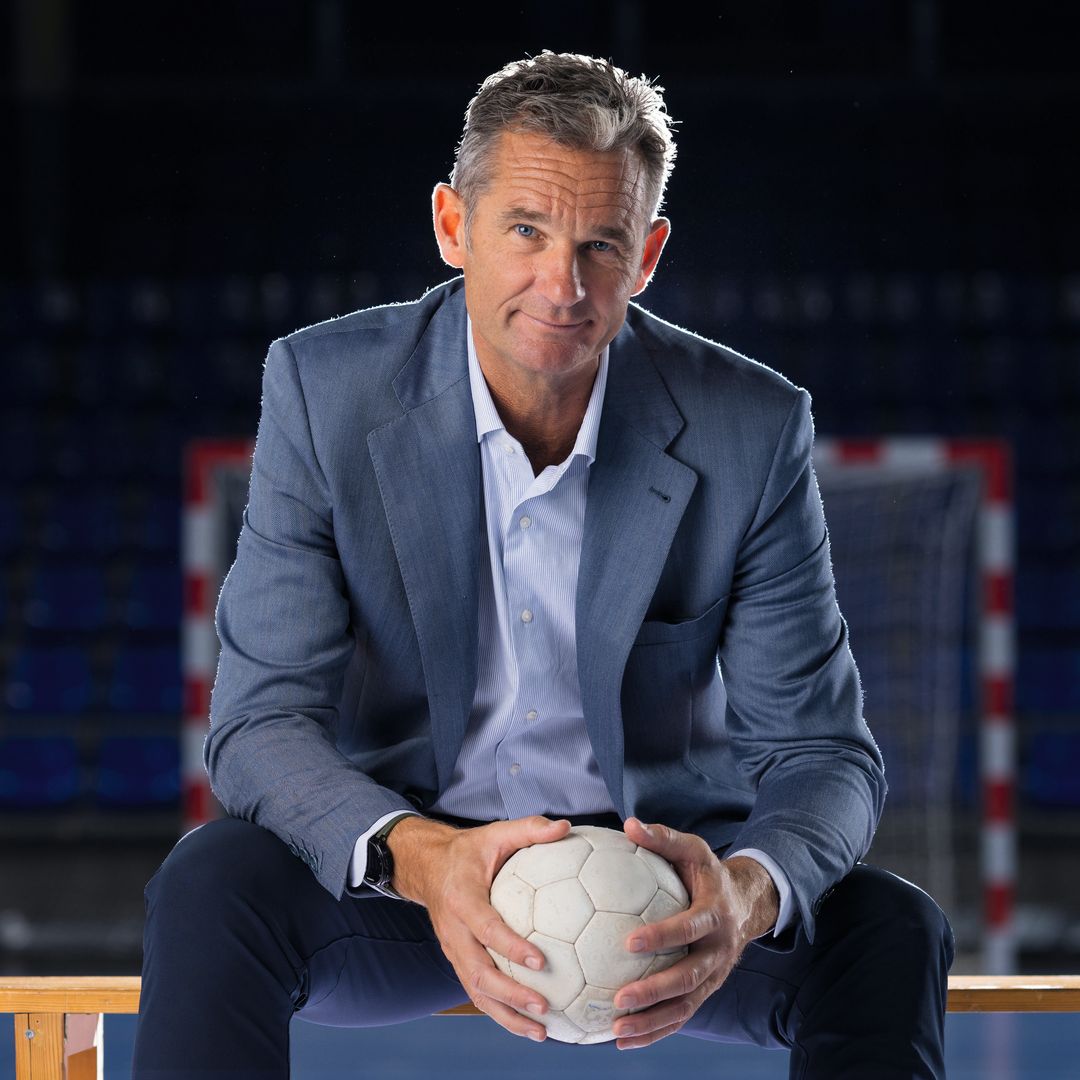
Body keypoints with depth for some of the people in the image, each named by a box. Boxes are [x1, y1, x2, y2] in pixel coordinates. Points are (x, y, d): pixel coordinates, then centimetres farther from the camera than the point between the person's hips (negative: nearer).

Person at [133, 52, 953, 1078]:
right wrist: (419, 860, -37)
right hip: (404, 854, -1)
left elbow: (818, 753, -9)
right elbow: (261, 718, -15)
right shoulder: (324, 388, -11)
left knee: (890, 934, -26)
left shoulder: (750, 430, -11)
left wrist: (748, 896, -35)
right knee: (211, 886, -31)